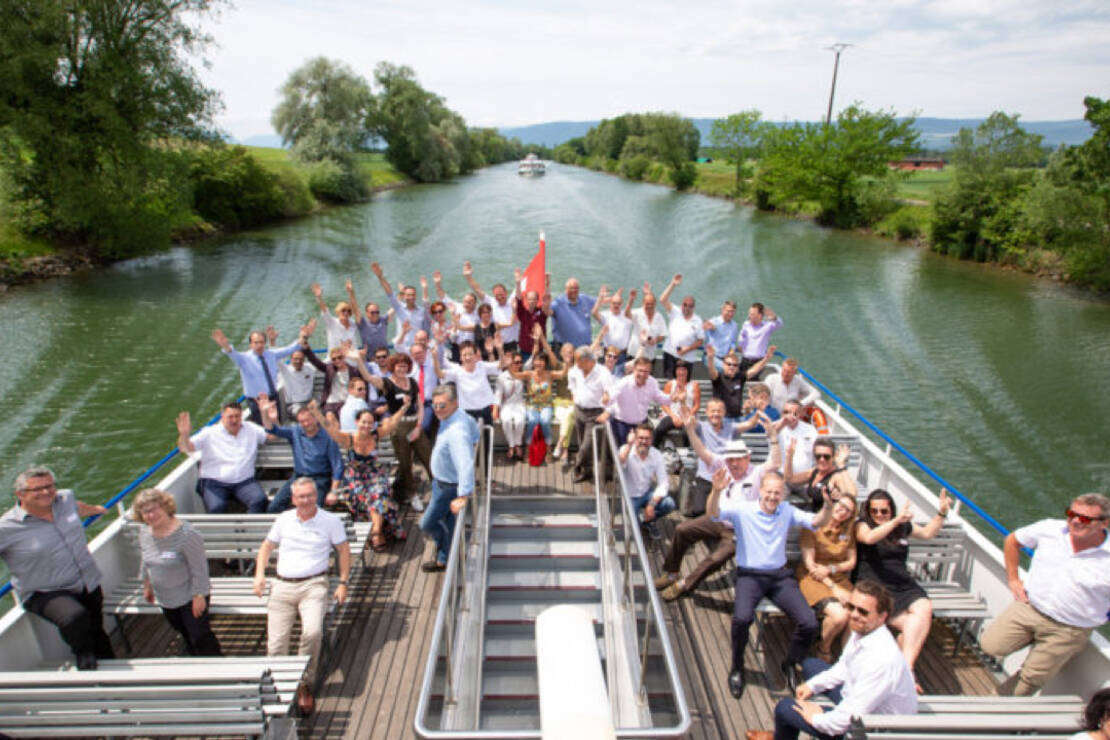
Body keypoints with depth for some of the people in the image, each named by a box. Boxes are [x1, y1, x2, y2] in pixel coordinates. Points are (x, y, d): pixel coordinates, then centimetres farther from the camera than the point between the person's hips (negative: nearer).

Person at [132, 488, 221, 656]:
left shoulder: (186, 534, -28)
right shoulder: (144, 533, -5)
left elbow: (199, 568, -22)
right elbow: (146, 563, 13)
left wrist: (199, 595, -19)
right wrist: (147, 586, 19)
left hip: (189, 597, -7)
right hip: (165, 599, 7)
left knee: (200, 637, -1)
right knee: (186, 636, 22)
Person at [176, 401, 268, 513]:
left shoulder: (251, 429, 15)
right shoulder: (209, 433, 6)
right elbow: (185, 448, -1)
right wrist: (184, 435, -23)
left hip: (244, 482, 2)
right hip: (214, 483, -2)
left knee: (260, 500, -30)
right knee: (217, 507, -34)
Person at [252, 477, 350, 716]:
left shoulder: (330, 521, 3)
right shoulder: (284, 519, 12)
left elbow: (344, 550, 8)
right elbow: (267, 546, 23)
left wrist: (343, 583, 2)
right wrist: (260, 574, 8)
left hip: (313, 584, -3)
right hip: (282, 585, 3)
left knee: (313, 631, -27)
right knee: (275, 643, -7)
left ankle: (304, 684, -5)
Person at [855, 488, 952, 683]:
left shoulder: (903, 527, 21)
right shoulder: (862, 525, 4)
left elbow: (927, 533, 37)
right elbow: (869, 538, -20)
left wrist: (941, 513, 22)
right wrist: (896, 521, -31)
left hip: (904, 585, 4)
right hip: (875, 587, -4)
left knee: (924, 609, -29)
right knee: (912, 625, -27)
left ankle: (905, 665, -30)